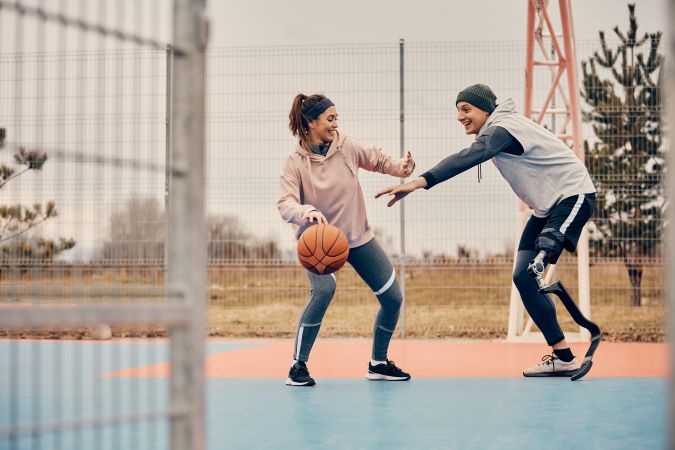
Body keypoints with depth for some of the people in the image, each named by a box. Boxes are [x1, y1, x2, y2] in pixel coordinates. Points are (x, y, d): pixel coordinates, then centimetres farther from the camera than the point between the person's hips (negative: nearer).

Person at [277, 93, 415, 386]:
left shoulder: (346, 146, -7)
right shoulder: (295, 163, -15)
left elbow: (377, 159, 6)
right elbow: (285, 203, -25)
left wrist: (401, 167, -14)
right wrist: (306, 212, -46)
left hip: (358, 237, 5)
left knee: (393, 298, 4)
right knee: (324, 289, -33)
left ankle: (378, 363, 26)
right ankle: (298, 366, -19)